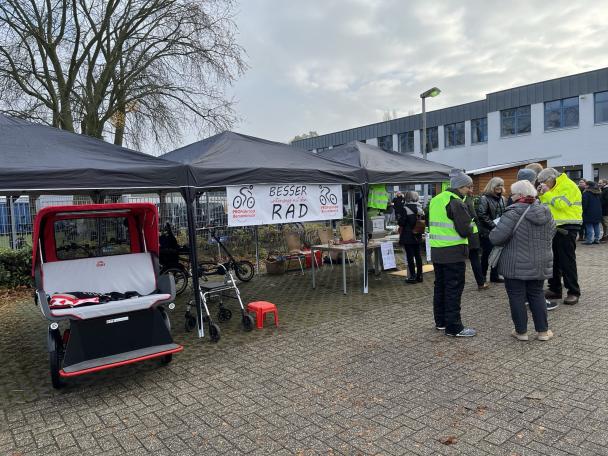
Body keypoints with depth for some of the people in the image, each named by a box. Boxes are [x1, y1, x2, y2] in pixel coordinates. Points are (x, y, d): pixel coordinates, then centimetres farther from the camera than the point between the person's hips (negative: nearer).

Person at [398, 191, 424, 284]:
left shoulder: (406, 209, -14)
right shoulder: (420, 208, 6)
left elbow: (402, 223, -16)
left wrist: (398, 220, 4)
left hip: (408, 236, -6)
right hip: (417, 236, 6)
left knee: (410, 256, -1)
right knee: (418, 255, 11)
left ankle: (412, 277, 2)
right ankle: (419, 275, 17)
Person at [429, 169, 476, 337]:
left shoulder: (435, 200, 10)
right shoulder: (455, 202, -15)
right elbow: (465, 230, -18)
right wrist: (471, 227, 2)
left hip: (436, 251, 8)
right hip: (453, 253, -8)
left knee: (440, 286, 16)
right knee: (454, 289, -1)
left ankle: (440, 321, 26)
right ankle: (453, 327, 4)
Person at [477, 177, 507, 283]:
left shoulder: (501, 198, 12)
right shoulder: (484, 198, -9)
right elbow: (481, 215, -16)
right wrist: (493, 225, -17)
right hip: (487, 232, -6)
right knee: (486, 254, 0)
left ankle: (494, 275, 21)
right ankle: (483, 276, 12)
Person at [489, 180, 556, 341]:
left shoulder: (513, 213, -20)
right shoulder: (546, 212, 2)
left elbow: (495, 237, -23)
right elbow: (551, 233, 16)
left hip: (517, 266, -6)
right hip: (540, 265, 6)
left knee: (517, 297, 7)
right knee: (537, 295, 18)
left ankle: (521, 331, 16)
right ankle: (543, 331, 22)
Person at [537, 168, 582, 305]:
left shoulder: (568, 186, -11)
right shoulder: (552, 188, 14)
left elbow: (562, 205, -23)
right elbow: (546, 206, 15)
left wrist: (547, 193, -16)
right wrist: (541, 195, 1)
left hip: (567, 228, -8)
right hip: (553, 227, 8)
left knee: (567, 261, -5)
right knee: (553, 260, 11)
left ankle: (573, 292, 3)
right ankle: (555, 289, 20)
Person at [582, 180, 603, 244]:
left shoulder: (586, 193, -12)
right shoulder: (599, 193, 14)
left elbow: (584, 204, -15)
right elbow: (601, 203, 22)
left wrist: (583, 210, -4)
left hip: (589, 213, -7)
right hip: (598, 213, 7)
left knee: (589, 227, -6)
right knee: (596, 226, 12)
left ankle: (589, 240, -6)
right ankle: (596, 239, 16)